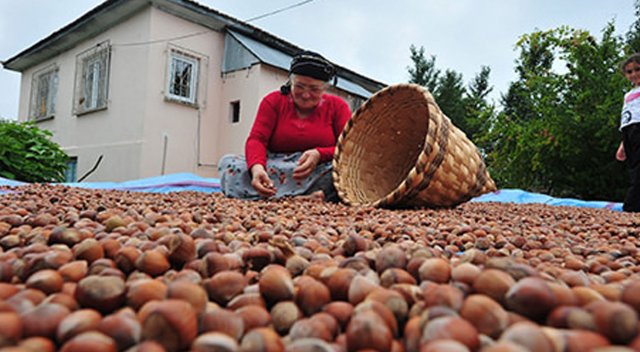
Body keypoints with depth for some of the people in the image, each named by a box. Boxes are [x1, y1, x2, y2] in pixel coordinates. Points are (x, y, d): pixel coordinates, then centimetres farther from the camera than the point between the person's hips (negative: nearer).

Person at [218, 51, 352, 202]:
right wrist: (257, 167, -28)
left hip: (320, 173, -1)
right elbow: (256, 139, -4)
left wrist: (319, 154, -24)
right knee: (228, 162, -24)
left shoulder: (337, 106, 8)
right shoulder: (273, 101, 9)